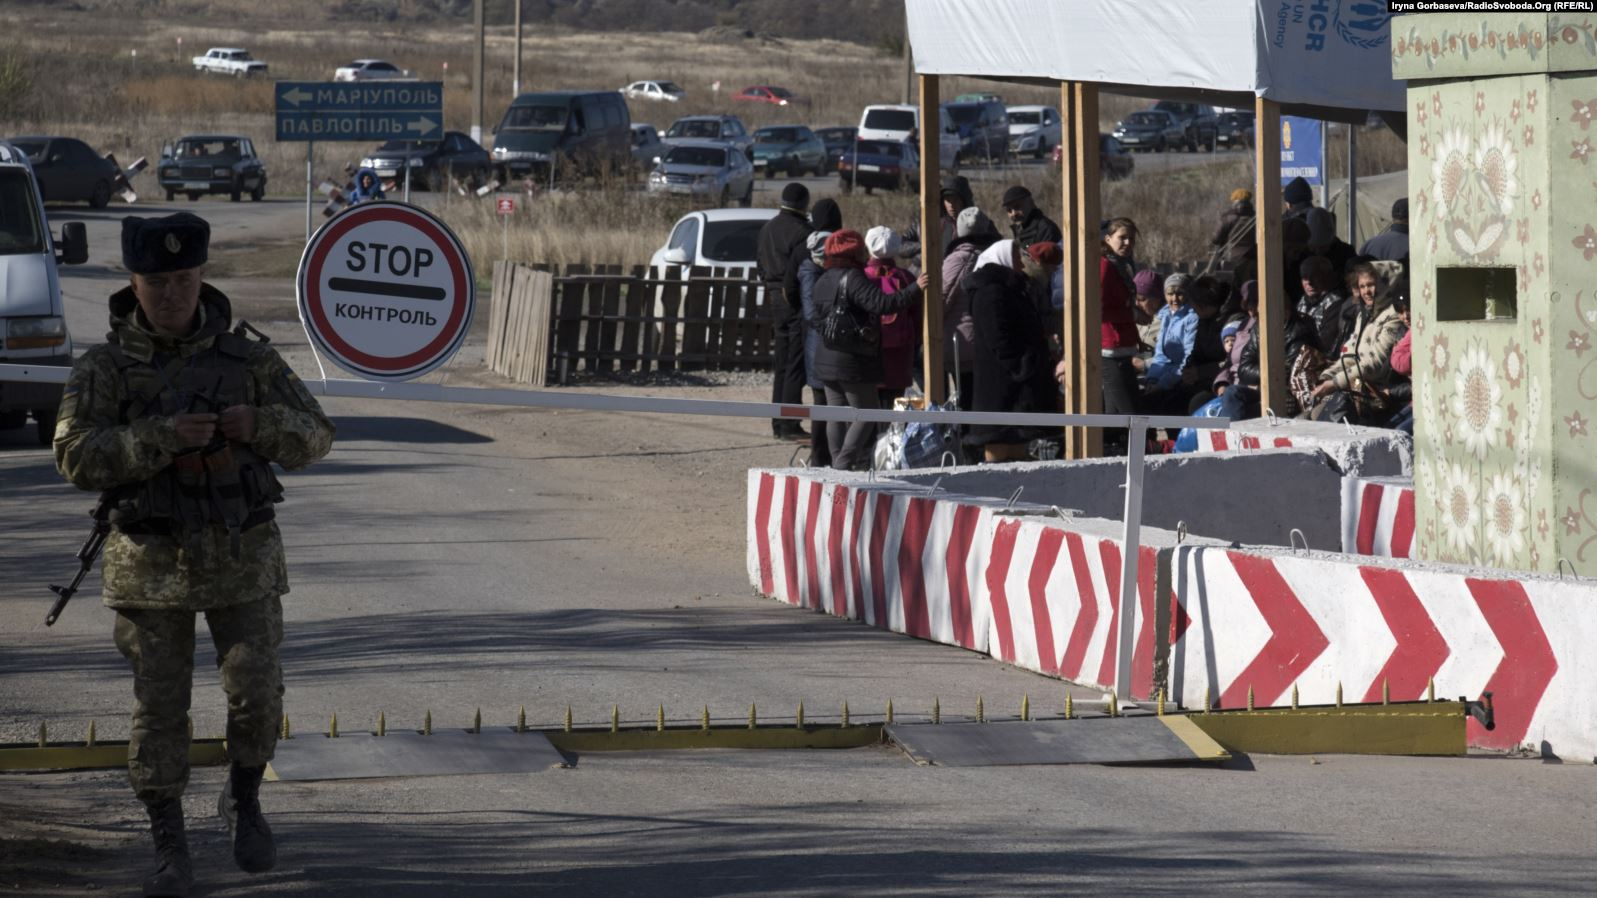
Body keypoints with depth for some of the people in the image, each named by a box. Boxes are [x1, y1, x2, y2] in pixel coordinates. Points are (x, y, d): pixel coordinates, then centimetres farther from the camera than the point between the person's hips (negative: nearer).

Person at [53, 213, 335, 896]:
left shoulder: (248, 360, 1)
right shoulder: (104, 370, -4)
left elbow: (313, 438, 2)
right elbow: (77, 457, -15)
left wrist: (259, 424, -19)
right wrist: (162, 436, -27)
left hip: (242, 558, 1)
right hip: (152, 561, -1)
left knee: (256, 691, -3)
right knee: (159, 706, 0)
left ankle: (244, 800, 24)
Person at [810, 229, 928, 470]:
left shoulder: (823, 282, 11)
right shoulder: (853, 279, -16)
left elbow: (816, 319, 17)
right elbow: (882, 303, -26)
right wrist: (915, 290, -23)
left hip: (827, 359, 8)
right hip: (854, 360, -8)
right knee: (866, 413, -1)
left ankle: (838, 463, 11)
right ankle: (844, 463, -9)